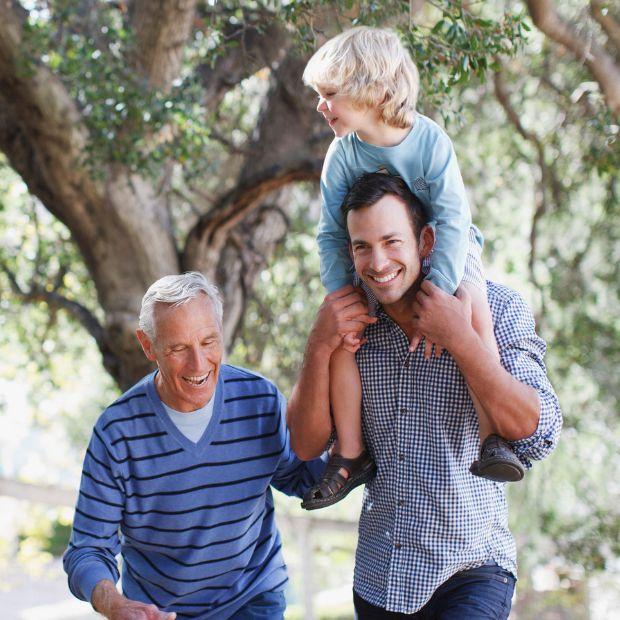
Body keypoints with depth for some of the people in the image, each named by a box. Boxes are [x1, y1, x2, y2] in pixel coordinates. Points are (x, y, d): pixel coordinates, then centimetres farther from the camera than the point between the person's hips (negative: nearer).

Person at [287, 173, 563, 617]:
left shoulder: (497, 309, -8)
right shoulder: (352, 323, 2)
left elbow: (537, 436, -17)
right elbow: (306, 446, 1)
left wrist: (459, 338, -23)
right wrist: (319, 347, -13)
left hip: (470, 569, -4)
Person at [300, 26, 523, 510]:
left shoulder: (431, 140, -24)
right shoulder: (343, 155, -14)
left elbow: (453, 223, -27)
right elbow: (333, 235, -9)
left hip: (445, 251, -3)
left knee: (476, 315, -31)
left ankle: (492, 439, -25)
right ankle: (351, 455, -4)